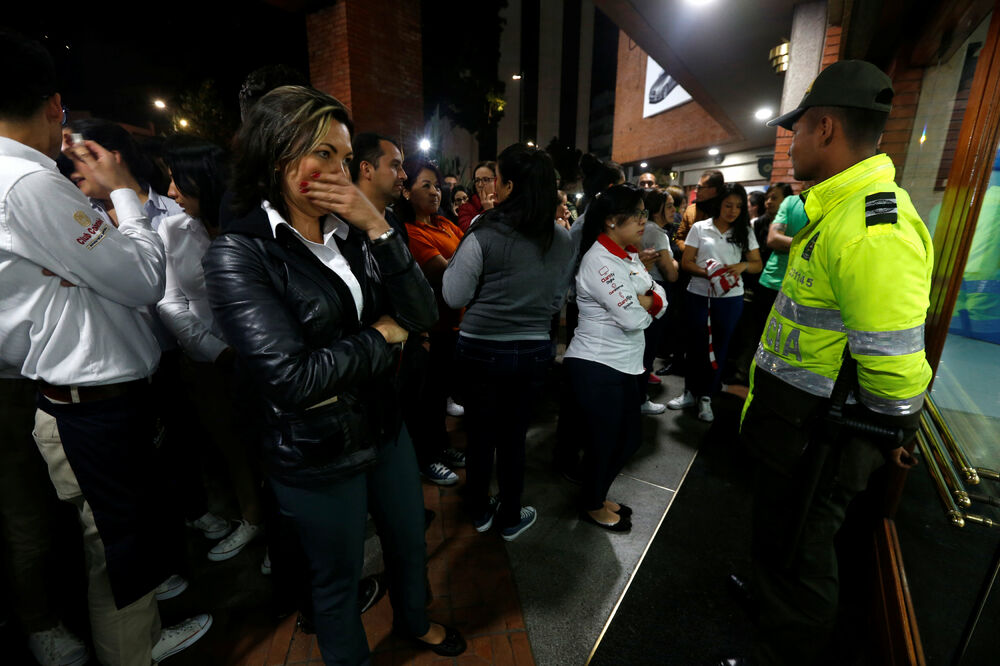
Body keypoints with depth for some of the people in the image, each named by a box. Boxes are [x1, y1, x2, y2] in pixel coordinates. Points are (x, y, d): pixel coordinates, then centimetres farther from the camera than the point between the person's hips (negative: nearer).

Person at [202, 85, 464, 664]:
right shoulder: (240, 254, -17)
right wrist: (380, 336, -15)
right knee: (339, 578, 21)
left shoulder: (353, 234, -1)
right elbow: (291, 377, -26)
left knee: (410, 541, 27)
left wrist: (378, 227, -19)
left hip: (385, 426, 6)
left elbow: (423, 315, -11)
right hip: (317, 456, -5)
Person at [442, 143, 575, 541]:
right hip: (534, 351, 3)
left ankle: (480, 512, 37)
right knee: (514, 436, 17)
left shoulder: (485, 234, -16)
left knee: (480, 434, 16)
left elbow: (454, 296, -9)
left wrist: (461, 267, 3)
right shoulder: (563, 240, -1)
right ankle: (511, 518, 34)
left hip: (482, 349, -2)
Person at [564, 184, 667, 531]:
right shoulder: (599, 260, -19)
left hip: (627, 365, 9)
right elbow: (633, 318, -24)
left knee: (629, 438, 19)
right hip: (597, 368, -9)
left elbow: (660, 299, 8)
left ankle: (599, 494, 43)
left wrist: (642, 302, -13)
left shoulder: (630, 255, 11)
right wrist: (646, 303, -2)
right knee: (603, 441, 8)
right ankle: (592, 506, 36)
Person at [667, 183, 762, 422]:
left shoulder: (745, 232, 7)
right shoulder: (700, 227, 2)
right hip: (699, 295, -1)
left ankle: (706, 397, 21)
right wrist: (708, 273, -20)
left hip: (730, 297, 2)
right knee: (696, 344, 6)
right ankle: (690, 392, 22)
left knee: (719, 346, 8)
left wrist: (743, 265, -15)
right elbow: (686, 262, -2)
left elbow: (757, 264, 8)